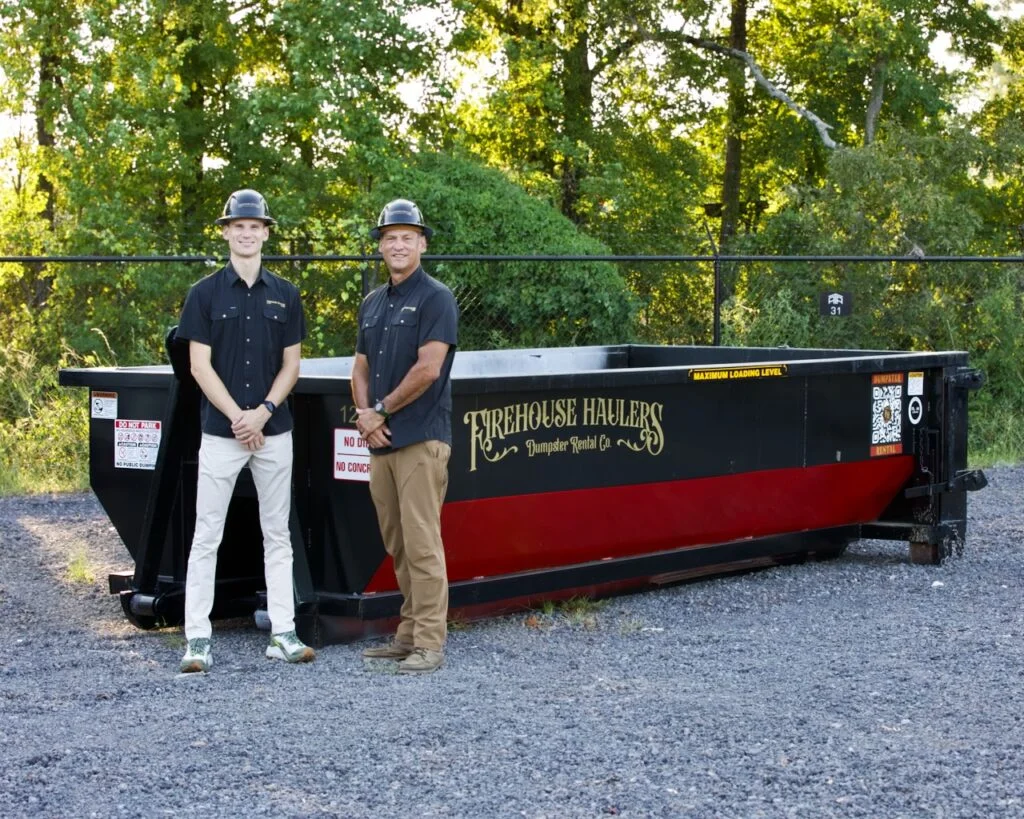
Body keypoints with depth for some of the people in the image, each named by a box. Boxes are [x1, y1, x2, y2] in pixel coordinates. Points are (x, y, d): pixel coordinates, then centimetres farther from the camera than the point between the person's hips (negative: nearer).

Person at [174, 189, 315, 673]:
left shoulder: (284, 296, 7)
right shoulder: (205, 294, 0)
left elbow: (291, 364, 6)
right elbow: (200, 365, -5)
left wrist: (264, 410, -10)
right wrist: (238, 417, -13)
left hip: (274, 431, 3)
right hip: (220, 432, -3)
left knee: (277, 535, 6)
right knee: (207, 536, -2)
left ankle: (282, 633, 10)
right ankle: (197, 639, 0)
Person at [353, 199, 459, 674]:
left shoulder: (435, 299, -6)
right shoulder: (372, 304, 17)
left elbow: (427, 370, -15)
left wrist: (381, 411, -8)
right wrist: (363, 413, 0)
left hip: (421, 439, -8)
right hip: (380, 440, 8)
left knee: (421, 542, -9)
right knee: (396, 544, 11)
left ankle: (429, 644, -8)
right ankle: (408, 634, 18)